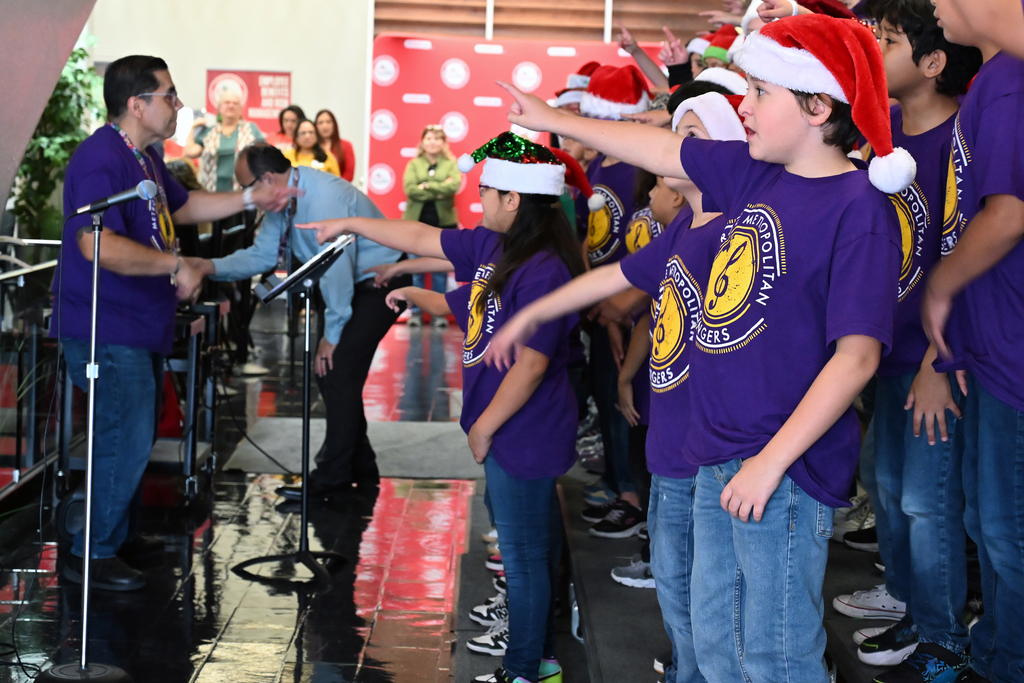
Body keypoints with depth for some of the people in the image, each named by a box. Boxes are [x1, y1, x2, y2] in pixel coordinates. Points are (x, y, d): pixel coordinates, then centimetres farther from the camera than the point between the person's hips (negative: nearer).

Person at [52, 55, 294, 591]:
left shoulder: (144, 157, 12)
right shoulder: (100, 160, -21)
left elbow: (182, 207, 29)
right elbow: (99, 245, -33)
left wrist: (250, 199, 23)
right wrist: (175, 265, -25)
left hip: (140, 326, 10)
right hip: (107, 330, -10)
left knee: (134, 436, 18)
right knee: (126, 440, -9)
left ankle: (119, 535, 32)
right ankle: (91, 555, 3)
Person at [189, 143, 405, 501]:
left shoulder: (324, 199, -30)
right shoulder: (281, 201, -1)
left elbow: (337, 268, -28)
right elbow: (262, 253, 3)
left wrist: (332, 334, -21)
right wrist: (212, 267, -13)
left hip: (377, 282, -10)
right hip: (348, 283, 10)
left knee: (338, 371, -13)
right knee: (327, 371, 9)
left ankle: (332, 478, -5)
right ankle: (360, 470, 20)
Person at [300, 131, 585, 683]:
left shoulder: (543, 272, -24)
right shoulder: (494, 246, 5)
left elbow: (530, 365, -25)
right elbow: (423, 238, 17)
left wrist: (484, 427, -14)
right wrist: (350, 225, 23)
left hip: (525, 436, -10)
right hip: (513, 431, 10)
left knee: (524, 554, 3)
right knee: (529, 543, 20)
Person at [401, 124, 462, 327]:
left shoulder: (451, 164, 5)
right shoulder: (413, 165, 5)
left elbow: (454, 185, -13)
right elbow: (410, 189, -10)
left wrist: (427, 186, -13)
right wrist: (439, 192, -11)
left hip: (443, 222, 0)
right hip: (416, 221, 0)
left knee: (441, 269, 3)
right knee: (415, 268, 1)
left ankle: (439, 312, 11)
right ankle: (415, 312, 9)